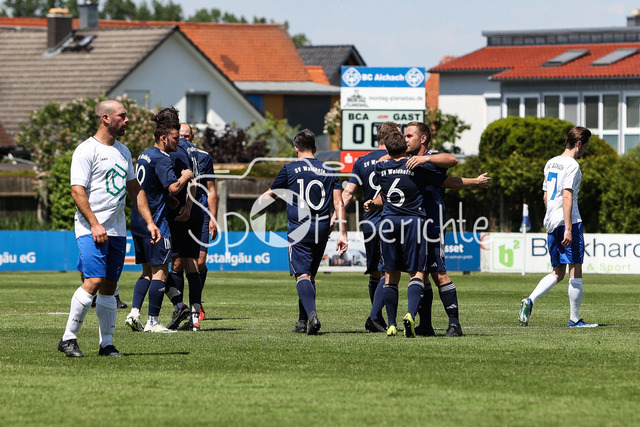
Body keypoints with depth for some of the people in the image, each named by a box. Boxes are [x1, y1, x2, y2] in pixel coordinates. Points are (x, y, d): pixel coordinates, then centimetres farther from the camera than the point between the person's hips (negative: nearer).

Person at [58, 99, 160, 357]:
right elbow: (77, 191, -14)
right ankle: (69, 338, -9)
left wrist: (149, 222, 15)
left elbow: (135, 189, 23)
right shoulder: (87, 150, -8)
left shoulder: (123, 151, 16)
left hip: (117, 229, 7)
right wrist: (95, 225, -21)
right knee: (94, 281, -17)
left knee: (110, 286, 7)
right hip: (91, 229, -7)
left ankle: (107, 344, 11)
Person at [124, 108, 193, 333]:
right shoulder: (161, 159, -13)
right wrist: (185, 177, -5)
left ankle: (134, 313, 4)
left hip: (138, 221, 9)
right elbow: (173, 187, -25)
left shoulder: (144, 155, 16)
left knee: (147, 271, 15)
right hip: (155, 222, -9)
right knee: (160, 271, -4)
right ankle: (152, 321, -6)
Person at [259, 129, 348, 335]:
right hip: (322, 229, 4)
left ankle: (312, 314, -32)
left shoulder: (289, 169, 1)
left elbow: (271, 194, 16)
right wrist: (342, 234, 3)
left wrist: (261, 199, 39)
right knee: (310, 276, 16)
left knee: (302, 275, -10)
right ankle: (303, 321, 20)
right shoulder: (329, 171, 9)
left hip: (299, 229, -4)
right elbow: (339, 203, 3)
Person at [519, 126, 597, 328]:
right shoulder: (572, 165, -10)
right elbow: (567, 196, -18)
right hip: (568, 222, -8)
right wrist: (568, 228, -21)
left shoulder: (551, 163, 16)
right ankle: (575, 319, 0)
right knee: (575, 271, -1)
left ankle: (530, 301, -6)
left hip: (551, 223, 8)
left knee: (557, 272, 13)